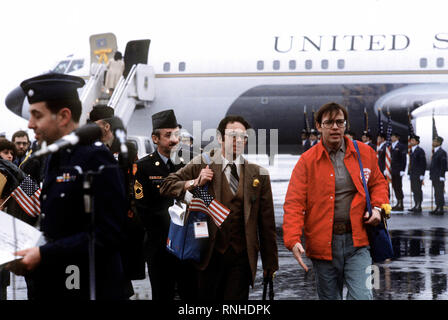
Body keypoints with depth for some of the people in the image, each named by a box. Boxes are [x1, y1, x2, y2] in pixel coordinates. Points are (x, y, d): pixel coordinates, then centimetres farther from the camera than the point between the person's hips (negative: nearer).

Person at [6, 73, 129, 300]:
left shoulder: (96, 158, -15)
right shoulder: (55, 160, 13)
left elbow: (107, 235, -21)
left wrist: (43, 255, -20)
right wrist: (30, 254, 1)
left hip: (88, 289, -8)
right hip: (50, 288, 8)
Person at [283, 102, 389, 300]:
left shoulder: (365, 153, 7)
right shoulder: (307, 161, 0)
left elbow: (378, 183, 22)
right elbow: (294, 203, -4)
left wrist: (377, 207, 1)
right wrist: (293, 240, -17)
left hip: (356, 240, 0)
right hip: (323, 244, 0)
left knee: (361, 296, -13)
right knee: (329, 297, 11)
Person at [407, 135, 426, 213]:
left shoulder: (420, 151, -8)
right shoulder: (411, 151, 16)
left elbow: (423, 163, -11)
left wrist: (422, 175, -15)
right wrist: (409, 173, 17)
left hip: (418, 174, -8)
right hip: (412, 174, 8)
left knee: (418, 190, -7)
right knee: (414, 190, 8)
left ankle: (419, 207, -5)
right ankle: (416, 205, 13)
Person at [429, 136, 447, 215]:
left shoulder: (442, 152, -12)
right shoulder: (435, 152, 17)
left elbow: (444, 165, -16)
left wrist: (441, 177, -20)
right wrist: (431, 175, 17)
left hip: (439, 177, -9)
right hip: (434, 177, 9)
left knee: (439, 193, -8)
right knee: (436, 193, 11)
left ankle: (441, 209, -6)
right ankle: (437, 208, 16)